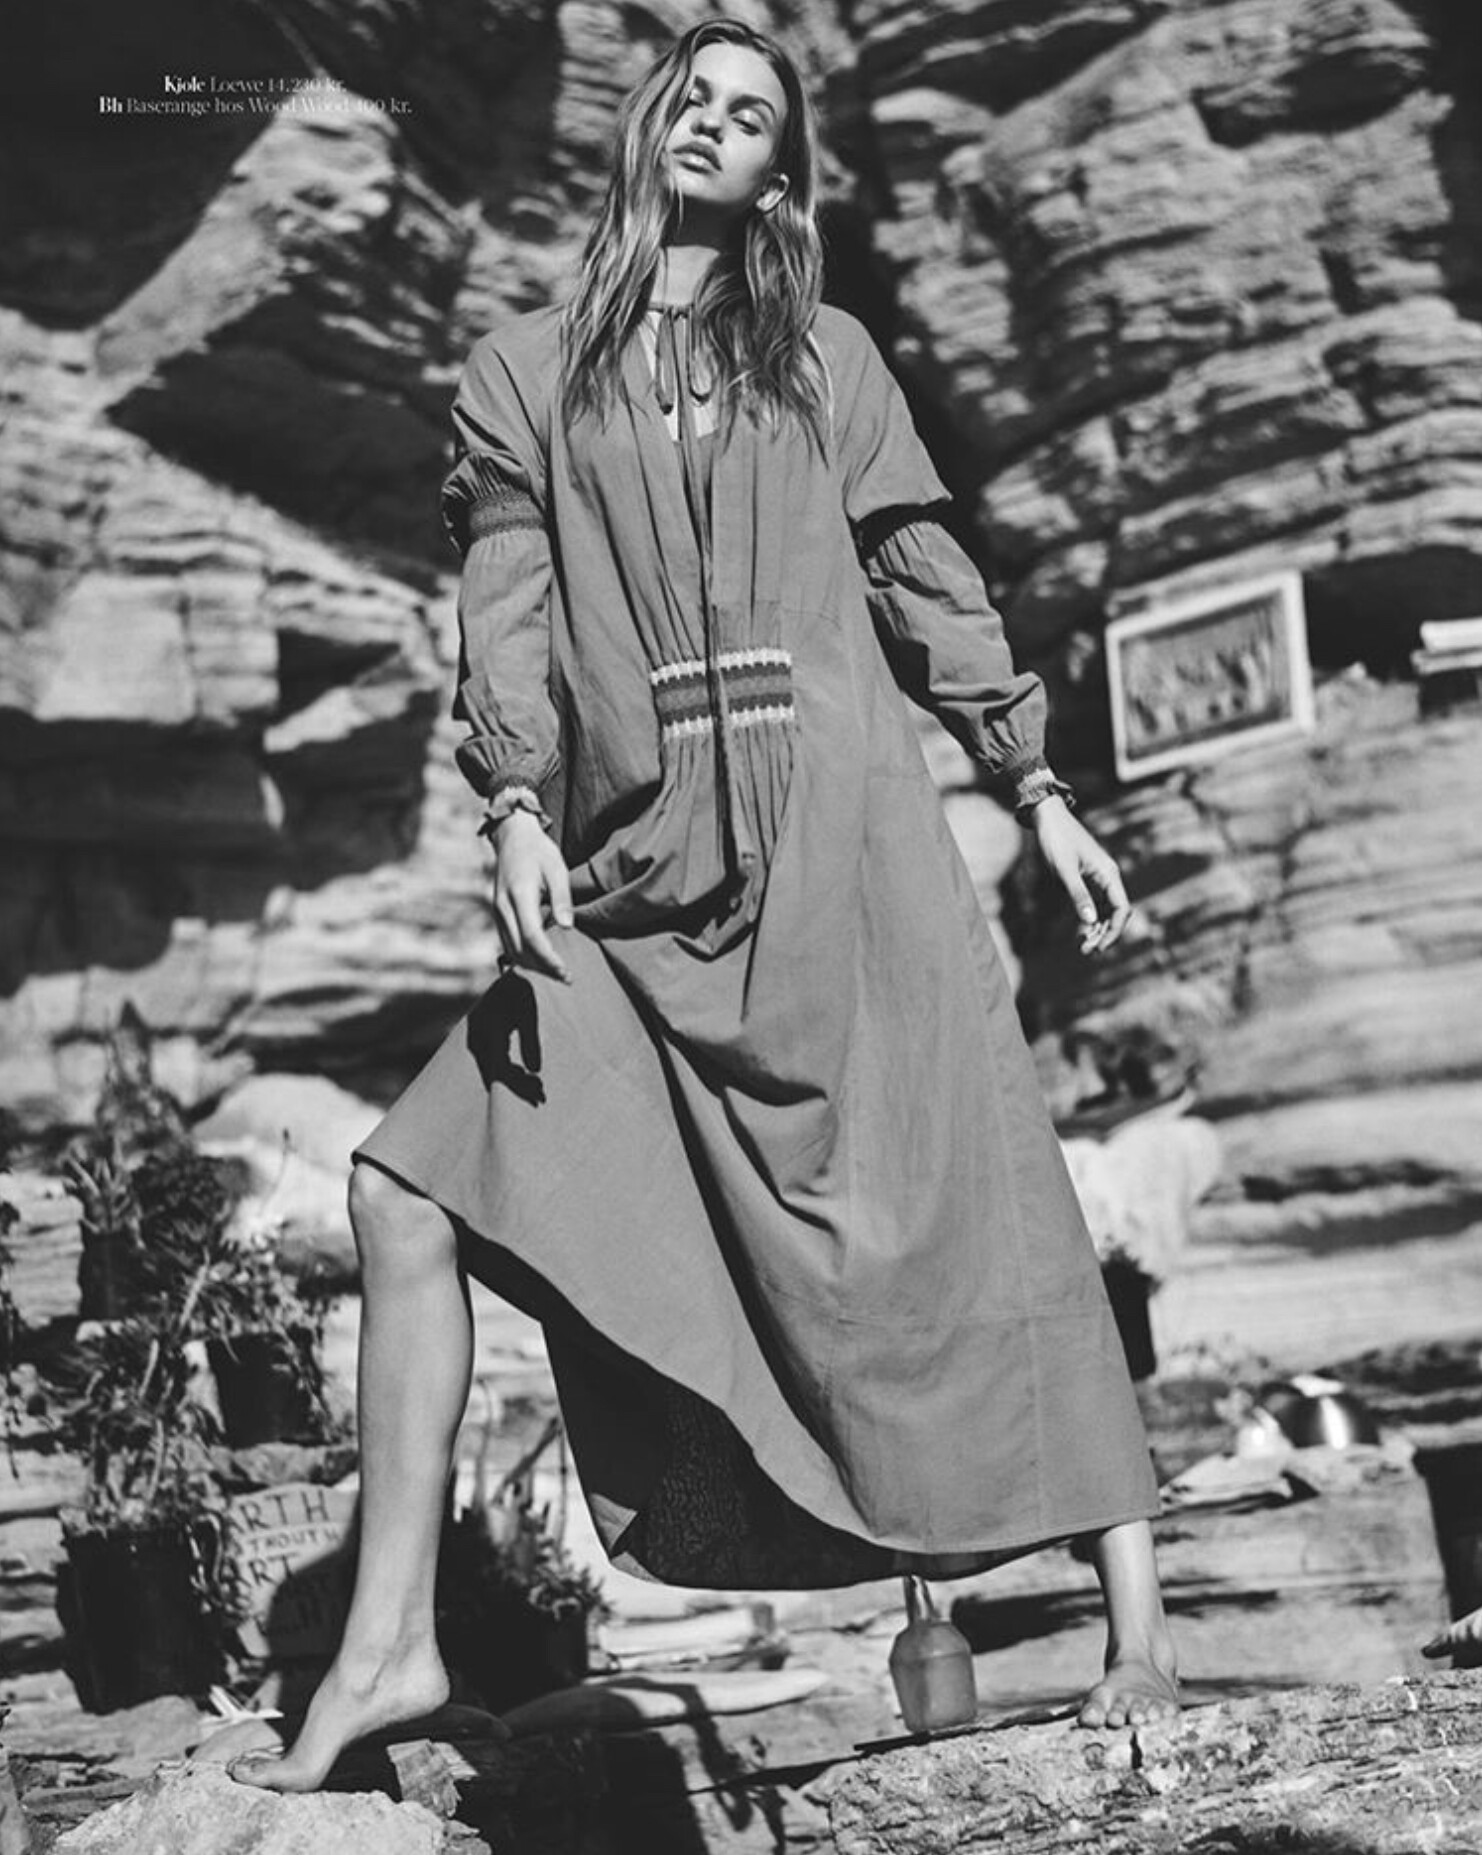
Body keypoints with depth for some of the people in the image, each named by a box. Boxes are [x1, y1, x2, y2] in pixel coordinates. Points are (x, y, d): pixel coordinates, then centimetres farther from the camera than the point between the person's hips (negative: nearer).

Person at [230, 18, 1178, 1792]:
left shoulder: (824, 354, 16)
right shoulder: (525, 372, 15)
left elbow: (926, 580, 14)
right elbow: (507, 604, 4)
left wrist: (1038, 788, 8)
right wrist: (516, 812, -11)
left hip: (842, 844, -1)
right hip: (633, 874, 1)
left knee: (978, 1215, -6)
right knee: (408, 1192, -7)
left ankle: (1137, 1618, 4)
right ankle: (386, 1644, 2)